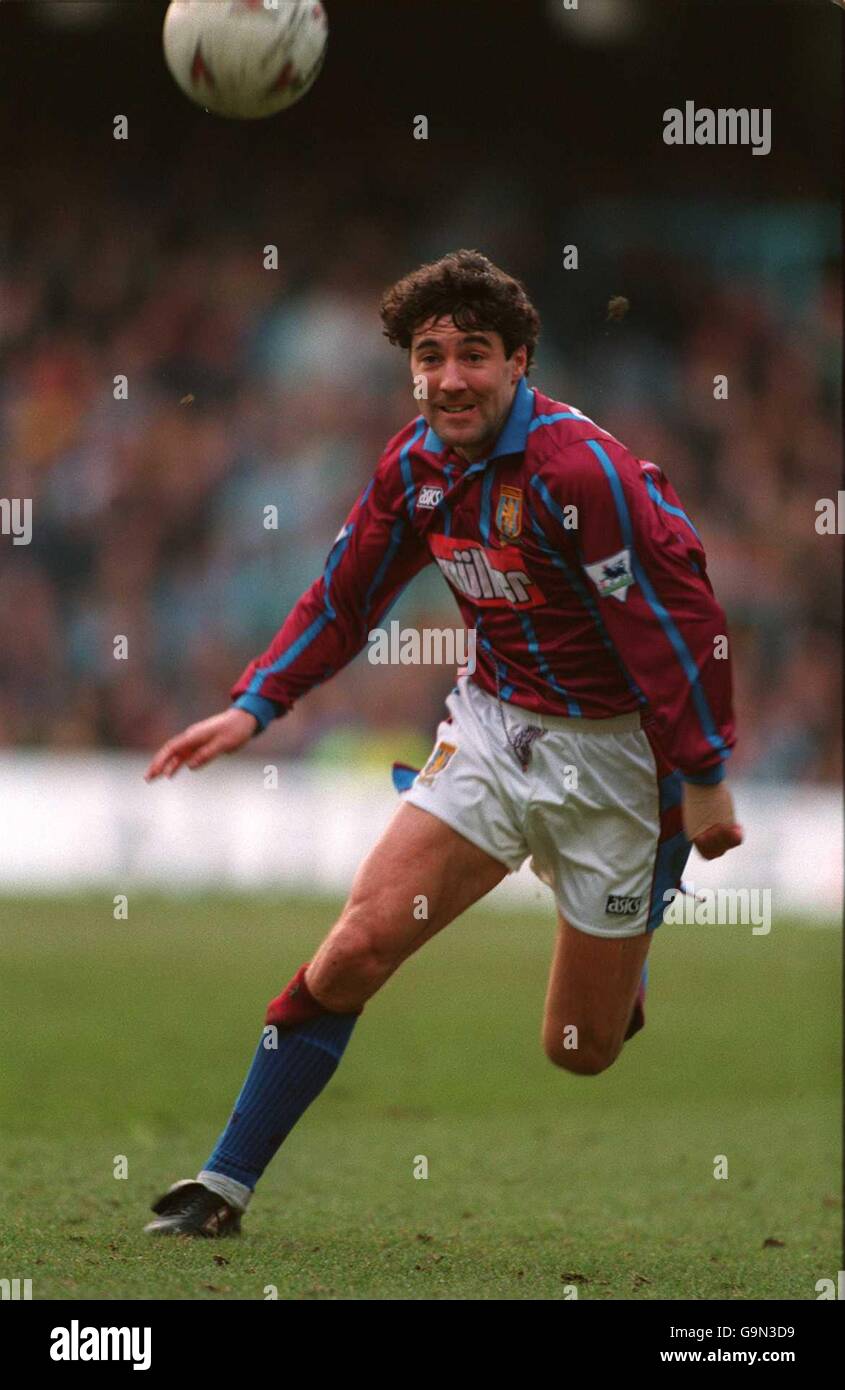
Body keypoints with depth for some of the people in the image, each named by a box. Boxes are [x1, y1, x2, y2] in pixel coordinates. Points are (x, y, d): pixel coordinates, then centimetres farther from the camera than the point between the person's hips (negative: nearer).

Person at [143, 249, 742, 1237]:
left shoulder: (579, 470, -23)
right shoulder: (415, 466, -1)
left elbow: (675, 620, -20)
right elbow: (343, 599, 13)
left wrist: (703, 779, -19)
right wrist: (253, 707, 4)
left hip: (612, 757, -5)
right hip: (493, 729, 5)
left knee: (583, 1053, 2)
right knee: (354, 951, -9)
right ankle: (222, 1191, -2)